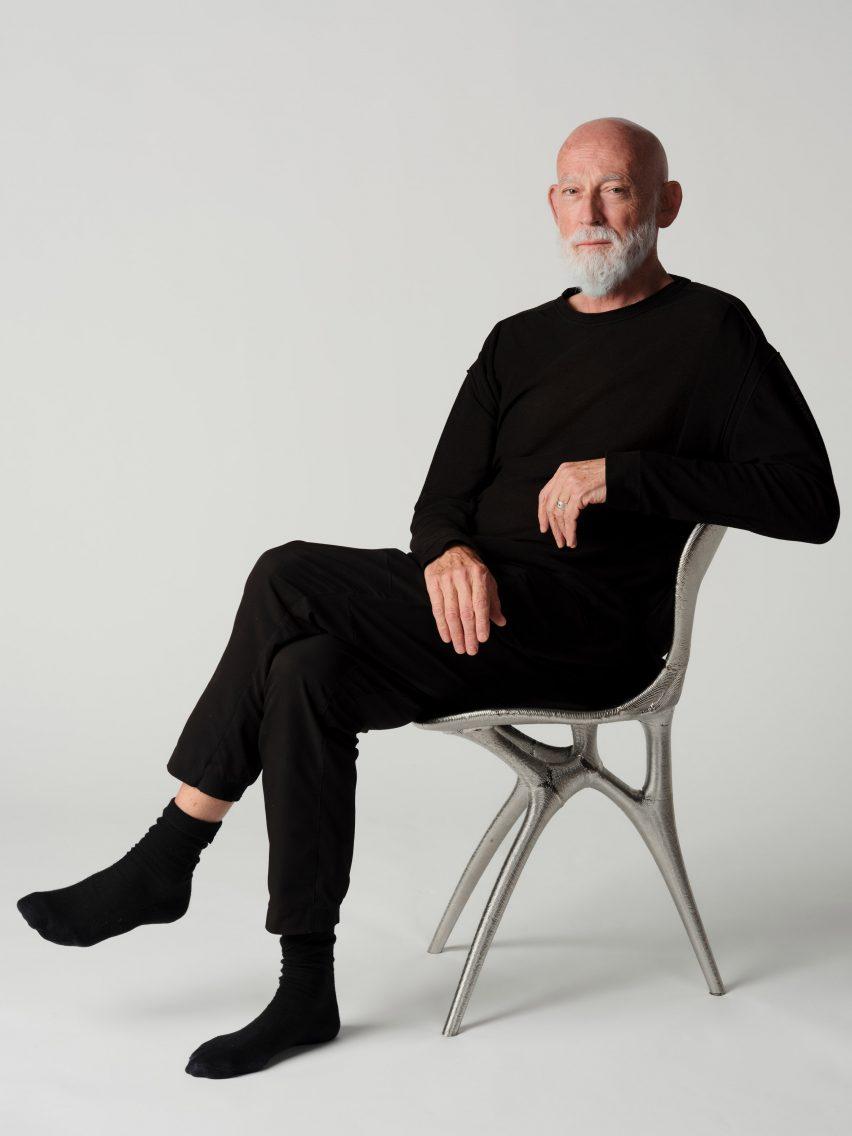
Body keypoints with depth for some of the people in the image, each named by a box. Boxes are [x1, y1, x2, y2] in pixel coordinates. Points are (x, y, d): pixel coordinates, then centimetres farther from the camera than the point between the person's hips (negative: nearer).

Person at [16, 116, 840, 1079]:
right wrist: (449, 555, -13)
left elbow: (810, 502, -9)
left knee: (292, 578, -22)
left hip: (596, 626, -6)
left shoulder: (710, 332, 1)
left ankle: (166, 862, -8)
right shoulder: (519, 340, 19)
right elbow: (442, 499, 13)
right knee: (310, 671, -24)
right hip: (477, 599, 6)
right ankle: (305, 991, -15)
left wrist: (621, 471, -16)